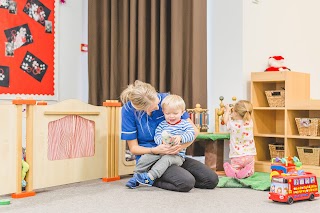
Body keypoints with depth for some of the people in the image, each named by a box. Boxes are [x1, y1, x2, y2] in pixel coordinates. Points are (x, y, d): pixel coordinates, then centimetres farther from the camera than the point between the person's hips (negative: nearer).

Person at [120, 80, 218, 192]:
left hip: (174, 155, 5)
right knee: (187, 182, -30)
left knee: (212, 179, -7)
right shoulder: (128, 110, -14)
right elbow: (133, 148, -8)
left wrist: (182, 145, -23)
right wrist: (155, 150, -26)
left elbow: (193, 130, -4)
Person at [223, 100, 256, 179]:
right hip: (250, 155, 3)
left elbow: (225, 120, 10)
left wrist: (227, 110, 27)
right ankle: (247, 170, -17)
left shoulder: (233, 124, -14)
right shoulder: (250, 122, -4)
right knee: (250, 172, 17)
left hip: (237, 156, -3)